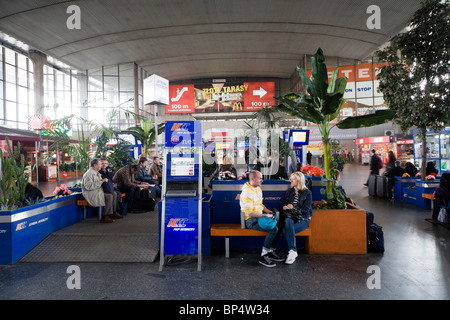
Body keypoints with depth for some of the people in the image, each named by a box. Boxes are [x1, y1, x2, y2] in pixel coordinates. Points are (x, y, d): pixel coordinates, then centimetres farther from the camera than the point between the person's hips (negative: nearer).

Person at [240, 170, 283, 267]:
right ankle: (263, 256, -14)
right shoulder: (246, 192, -19)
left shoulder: (258, 188, 11)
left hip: (259, 216, 9)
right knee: (274, 229, -23)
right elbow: (250, 212, -22)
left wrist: (268, 211, 5)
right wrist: (265, 215, -18)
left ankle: (271, 251, 1)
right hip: (250, 220, -9)